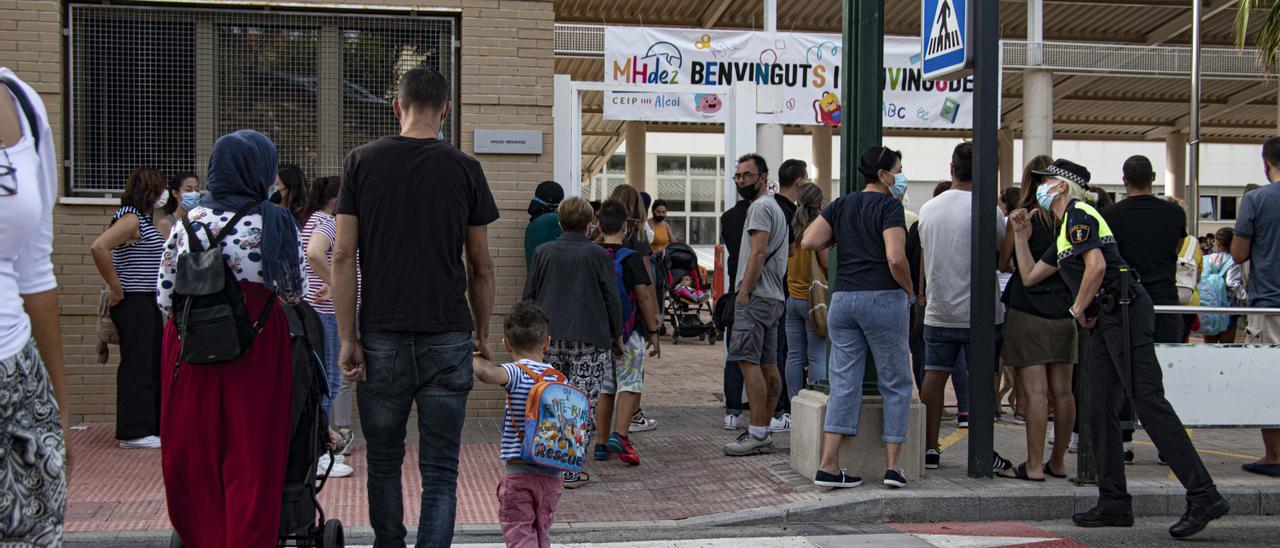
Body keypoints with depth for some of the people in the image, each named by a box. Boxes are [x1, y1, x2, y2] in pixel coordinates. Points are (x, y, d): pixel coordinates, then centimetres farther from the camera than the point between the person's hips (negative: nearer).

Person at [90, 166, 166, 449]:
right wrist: (116, 288, -20)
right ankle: (133, 433, 2)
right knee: (136, 365, -4)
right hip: (134, 302, -10)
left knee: (156, 363, 14)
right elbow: (98, 247, -27)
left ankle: (156, 425, 23)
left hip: (148, 302, 10)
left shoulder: (142, 219, 15)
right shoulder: (130, 218, -14)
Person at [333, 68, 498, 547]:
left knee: (384, 462, 16)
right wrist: (482, 333, 15)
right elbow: (480, 264, 4)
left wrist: (348, 337, 0)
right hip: (447, 337, -1)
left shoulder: (361, 162, 2)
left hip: (382, 337, 1)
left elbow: (343, 255, -2)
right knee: (440, 471, 3)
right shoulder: (464, 169, 1)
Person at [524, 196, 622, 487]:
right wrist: (617, 334, 12)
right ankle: (572, 470, 0)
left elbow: (528, 295, 8)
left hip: (549, 339, 3)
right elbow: (612, 298, 0)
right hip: (590, 340, -3)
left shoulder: (543, 252, 4)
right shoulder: (598, 255, -3)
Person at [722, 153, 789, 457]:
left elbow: (759, 252, -19)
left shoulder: (760, 207, -9)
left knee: (748, 360, -13)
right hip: (774, 297, 11)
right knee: (768, 366, 8)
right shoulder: (776, 208, 24)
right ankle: (763, 433, 11)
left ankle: (757, 433, -15)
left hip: (756, 296, -11)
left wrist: (744, 292, -18)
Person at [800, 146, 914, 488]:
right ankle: (892, 466, 7)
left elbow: (808, 242, 3)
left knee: (844, 383, 5)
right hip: (883, 298, -5)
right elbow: (896, 259, -18)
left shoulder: (841, 206, 11)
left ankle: (829, 466, -1)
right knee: (896, 383, 7)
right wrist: (910, 292, -2)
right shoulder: (890, 207, -7)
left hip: (843, 298, 6)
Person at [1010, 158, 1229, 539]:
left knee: (1147, 400, -17)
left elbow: (1097, 266, -18)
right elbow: (1029, 276, 32)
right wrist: (1021, 235, 28)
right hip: (1107, 321, 10)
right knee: (1101, 411, 8)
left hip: (1125, 311, -10)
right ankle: (1114, 504, 11)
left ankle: (1203, 496, -19)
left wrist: (1078, 309, -6)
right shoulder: (1065, 230, 27)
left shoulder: (1078, 214, -3)